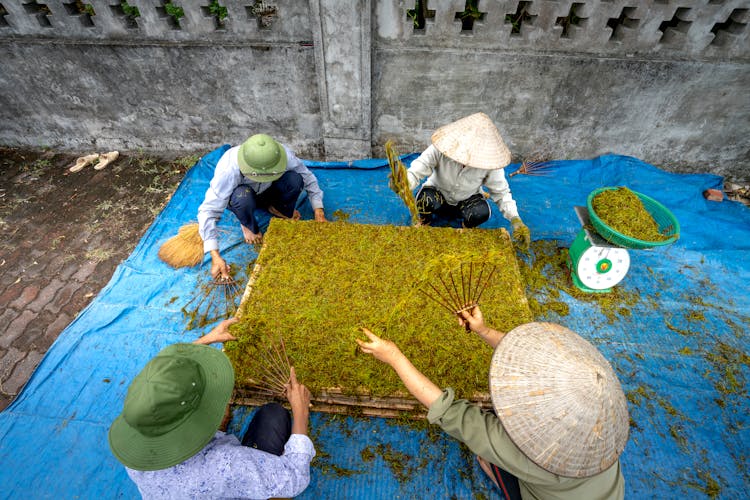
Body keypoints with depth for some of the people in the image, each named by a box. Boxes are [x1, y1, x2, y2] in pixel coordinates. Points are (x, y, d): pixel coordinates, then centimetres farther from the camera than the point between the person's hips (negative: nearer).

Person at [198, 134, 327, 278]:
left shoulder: (283, 154, -34)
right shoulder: (228, 170, -40)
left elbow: (308, 177, -18)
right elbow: (208, 211, -38)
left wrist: (319, 213, -24)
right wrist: (215, 256, -45)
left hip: (267, 191, 2)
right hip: (241, 194, -2)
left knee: (295, 179, -30)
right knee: (243, 196, -40)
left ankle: (280, 210, 2)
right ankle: (249, 226, -5)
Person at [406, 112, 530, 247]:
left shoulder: (488, 160, -23)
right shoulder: (440, 150, -29)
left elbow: (501, 192, -14)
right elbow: (415, 171, -32)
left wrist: (515, 220, -27)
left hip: (467, 201, 1)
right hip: (438, 197, 0)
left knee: (482, 212, -33)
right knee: (426, 199, -36)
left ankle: (467, 227, 6)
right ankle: (424, 224, 0)